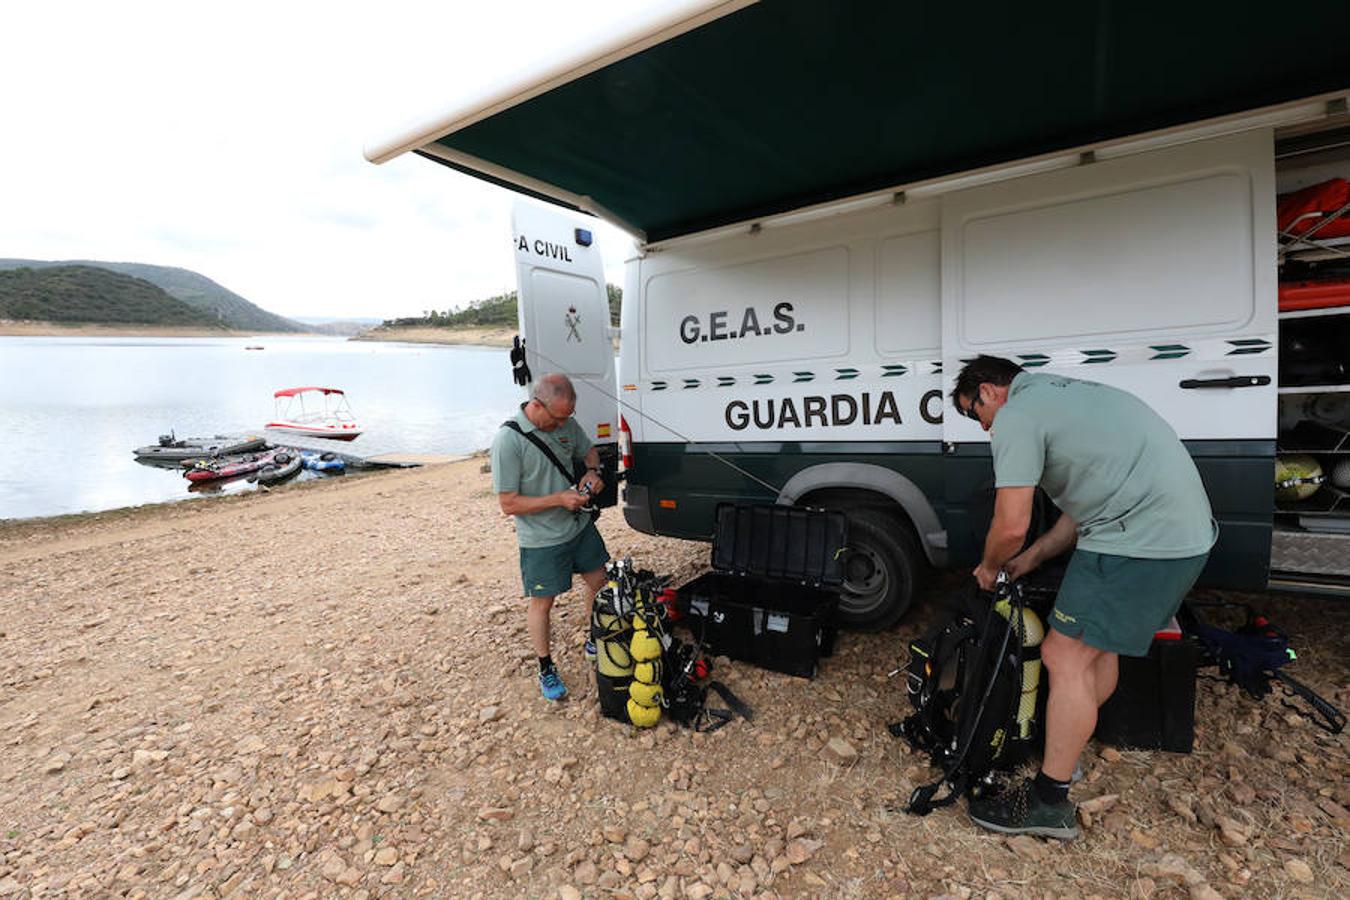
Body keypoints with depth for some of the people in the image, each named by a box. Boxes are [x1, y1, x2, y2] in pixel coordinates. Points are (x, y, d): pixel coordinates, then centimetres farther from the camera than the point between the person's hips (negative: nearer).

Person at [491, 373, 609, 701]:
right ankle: (546, 668, 30)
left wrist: (592, 471, -8)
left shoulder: (566, 423, -6)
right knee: (541, 602, 9)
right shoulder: (508, 441, -24)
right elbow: (509, 504, -21)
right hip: (541, 540, -6)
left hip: (580, 526, 7)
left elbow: (589, 450, 15)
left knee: (599, 582, 18)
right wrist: (559, 499, -26)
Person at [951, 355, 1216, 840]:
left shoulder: (1016, 416, -11)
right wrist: (1029, 560, 19)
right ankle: (1065, 751, 39)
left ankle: (1048, 802, 9)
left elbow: (1011, 526, -16)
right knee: (1100, 644, 22)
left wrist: (989, 567, 5)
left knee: (1066, 657, -3)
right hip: (1186, 530, 11)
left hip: (1140, 539, -11)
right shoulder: (1057, 392, 20)